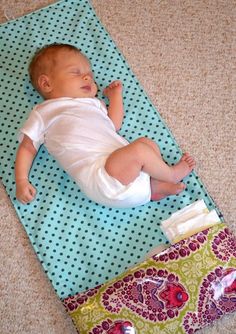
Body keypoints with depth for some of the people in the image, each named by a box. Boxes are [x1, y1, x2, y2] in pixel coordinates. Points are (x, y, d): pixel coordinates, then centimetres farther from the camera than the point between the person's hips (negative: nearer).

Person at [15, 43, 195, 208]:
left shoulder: (93, 103, 32)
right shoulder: (44, 112, 12)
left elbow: (113, 125, 28)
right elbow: (27, 147, 9)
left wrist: (116, 95, 35)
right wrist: (21, 181, -5)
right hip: (100, 174, -8)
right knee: (139, 148, -23)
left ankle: (154, 185, -8)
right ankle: (171, 174, 2)